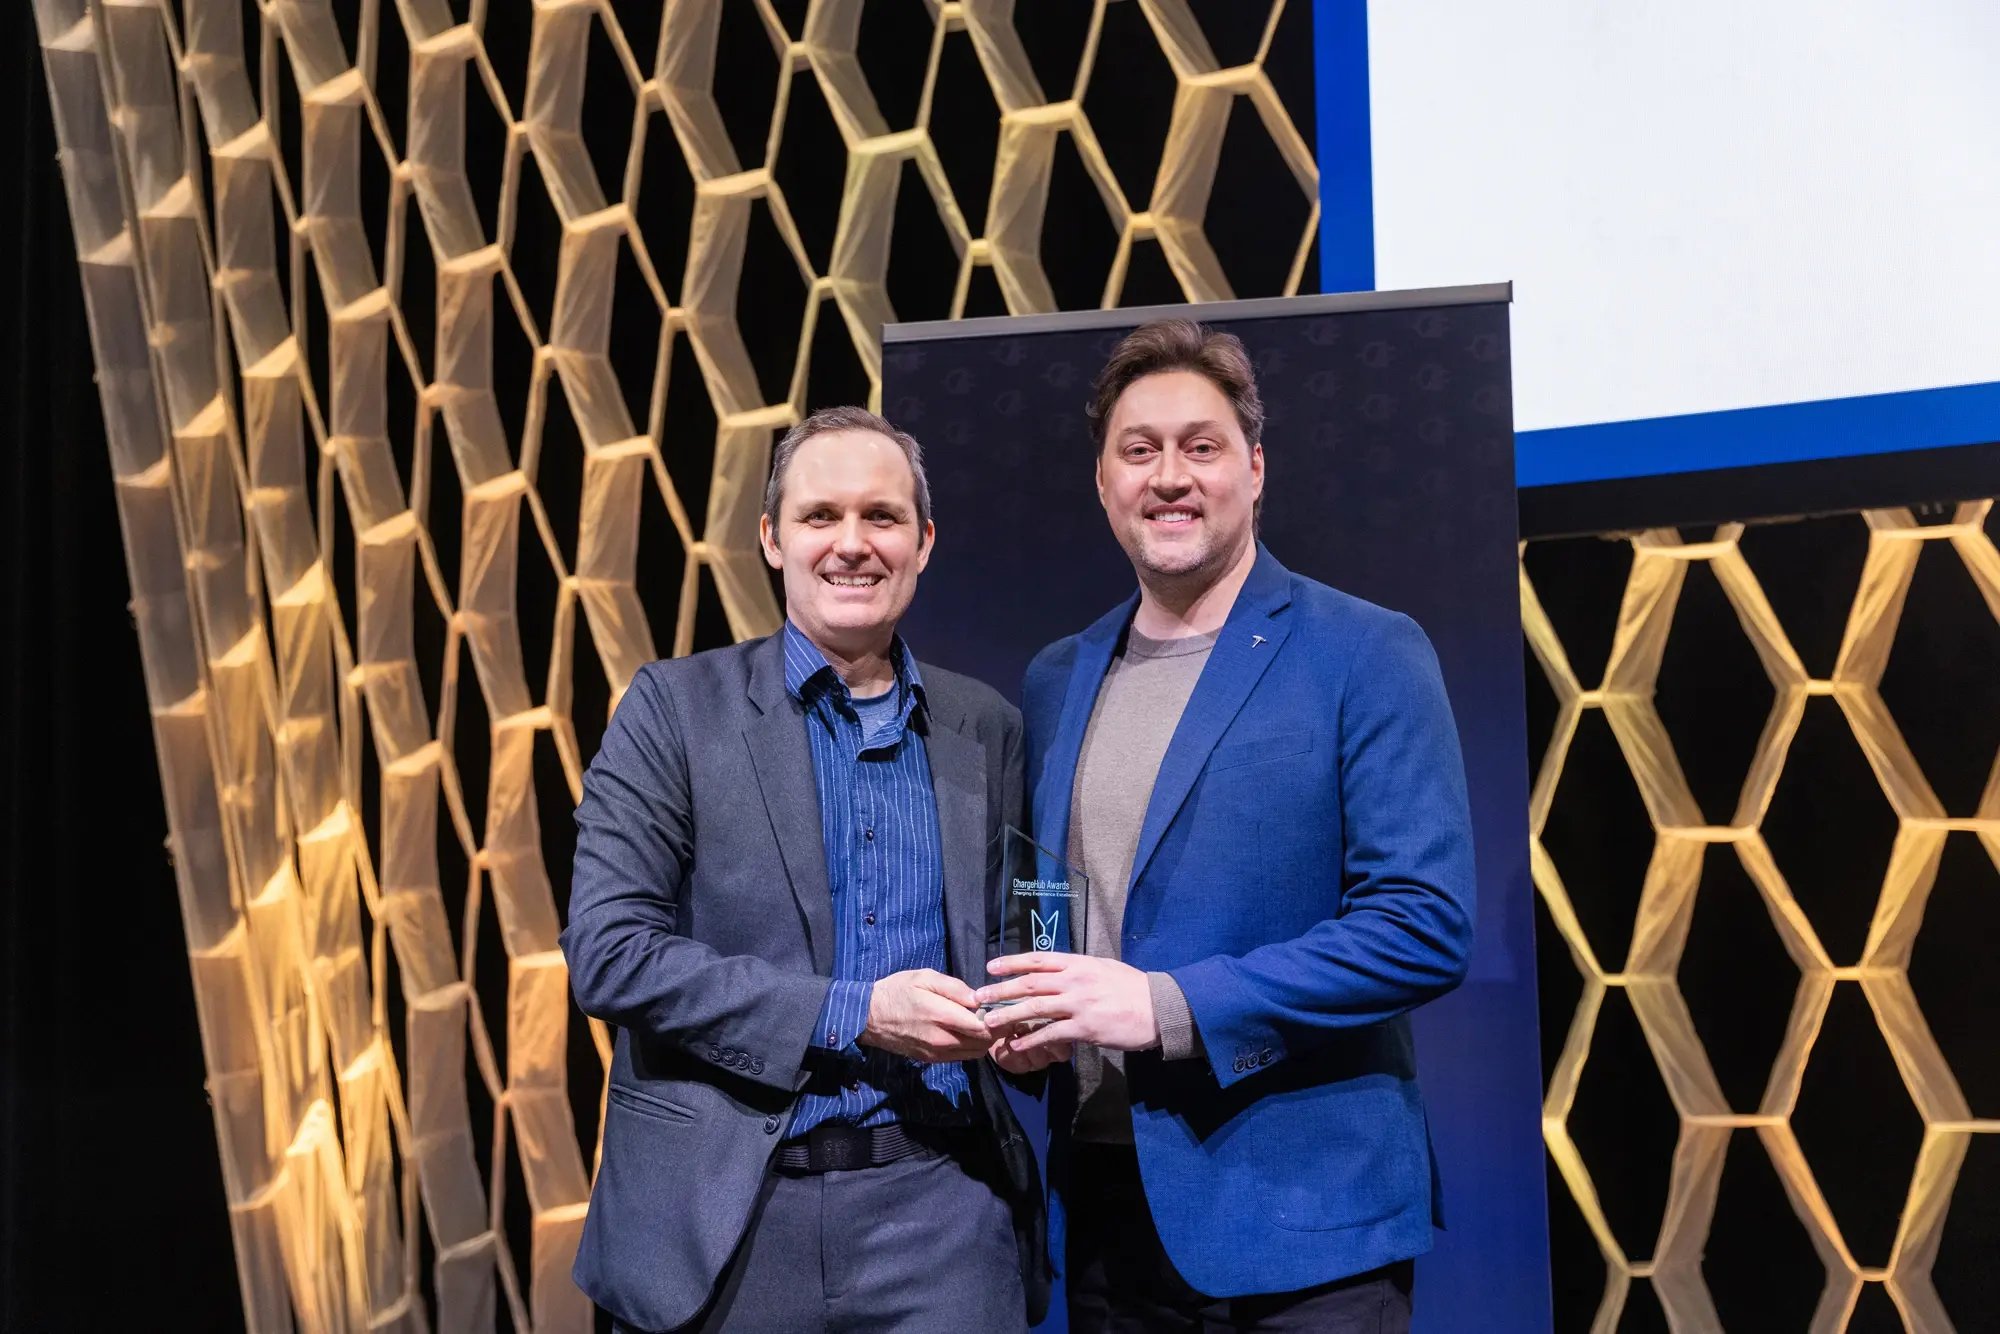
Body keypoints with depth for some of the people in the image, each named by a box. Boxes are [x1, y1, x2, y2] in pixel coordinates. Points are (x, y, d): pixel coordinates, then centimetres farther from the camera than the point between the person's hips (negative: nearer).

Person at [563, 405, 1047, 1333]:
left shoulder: (986, 729, 7)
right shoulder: (674, 707, -3)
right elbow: (607, 953, -10)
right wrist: (850, 1014, -16)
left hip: (939, 1212, 2)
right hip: (723, 1216, -2)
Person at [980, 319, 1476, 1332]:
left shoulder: (1366, 657, -7)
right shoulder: (1054, 682, 10)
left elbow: (1425, 925, -14)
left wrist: (1169, 1006, -19)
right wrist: (1019, 1019, -4)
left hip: (1295, 1215, -5)